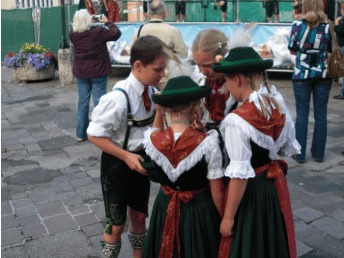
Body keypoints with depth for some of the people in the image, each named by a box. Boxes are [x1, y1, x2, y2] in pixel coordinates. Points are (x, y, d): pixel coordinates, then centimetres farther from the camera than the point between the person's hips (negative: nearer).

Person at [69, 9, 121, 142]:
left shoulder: (73, 34, -5)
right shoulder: (98, 31, -15)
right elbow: (116, 33, -3)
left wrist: (79, 21, 14)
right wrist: (107, 22, 8)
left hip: (81, 73, 4)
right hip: (98, 72, -4)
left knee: (82, 102, 12)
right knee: (99, 102, 2)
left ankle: (80, 134, 18)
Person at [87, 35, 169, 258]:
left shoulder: (151, 92, -8)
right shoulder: (119, 97, -28)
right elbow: (95, 135, -22)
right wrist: (126, 156, -24)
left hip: (141, 160, 6)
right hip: (118, 163, -6)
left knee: (139, 217, 22)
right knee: (117, 224, 12)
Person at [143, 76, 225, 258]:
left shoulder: (151, 140, -18)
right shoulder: (208, 143, -25)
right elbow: (217, 190, -14)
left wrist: (159, 112, 4)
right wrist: (224, 219, 1)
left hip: (165, 208, 2)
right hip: (199, 210, -2)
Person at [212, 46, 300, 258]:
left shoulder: (237, 120, -26)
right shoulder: (279, 109, -4)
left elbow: (240, 176, -24)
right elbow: (291, 150, 9)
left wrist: (228, 217, -15)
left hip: (249, 192, -6)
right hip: (275, 186, 7)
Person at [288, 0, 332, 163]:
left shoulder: (298, 25, -3)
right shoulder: (328, 26, 0)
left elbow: (292, 50, 3)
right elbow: (331, 50, 6)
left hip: (302, 74, -1)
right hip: (323, 74, 1)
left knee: (302, 115, 4)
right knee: (321, 114, 8)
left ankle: (300, 154, 8)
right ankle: (318, 153, 16)